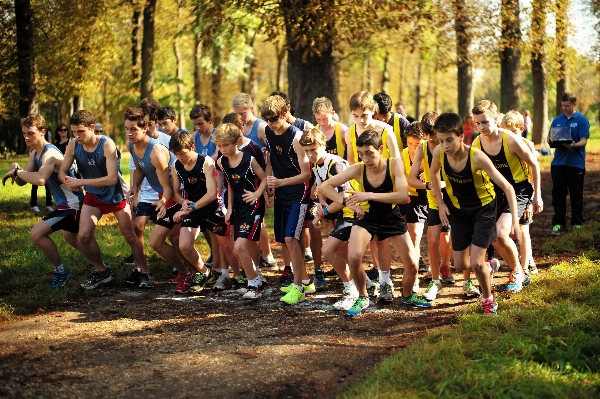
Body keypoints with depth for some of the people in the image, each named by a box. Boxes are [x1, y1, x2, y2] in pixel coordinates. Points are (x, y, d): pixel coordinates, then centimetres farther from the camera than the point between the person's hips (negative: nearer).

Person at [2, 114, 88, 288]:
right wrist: (16, 172, -18)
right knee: (70, 238, 31)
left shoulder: (50, 153, -25)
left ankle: (61, 271, -1)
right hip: (68, 202, 11)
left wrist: (17, 171, -30)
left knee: (37, 233, -19)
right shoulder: (35, 153, 6)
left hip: (71, 204, -11)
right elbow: (22, 182, 4)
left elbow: (40, 179, -43)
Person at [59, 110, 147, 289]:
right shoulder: (73, 146, -14)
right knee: (84, 235, -11)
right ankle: (102, 271, 9)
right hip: (93, 196, 3)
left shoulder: (107, 144, -27)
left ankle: (144, 272, 21)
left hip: (116, 194, -3)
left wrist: (80, 182, -34)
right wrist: (69, 181, -30)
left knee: (130, 236, 4)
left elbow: (112, 178, -32)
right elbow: (62, 172, -5)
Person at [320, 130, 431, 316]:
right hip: (366, 217, 0)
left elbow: (403, 196, -34)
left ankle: (408, 296, 33)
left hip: (392, 217, 1)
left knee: (412, 264, -1)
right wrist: (348, 203, -28)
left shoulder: (395, 164, -22)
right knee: (354, 257, -25)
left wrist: (370, 195, -39)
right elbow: (325, 186, -16)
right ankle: (362, 298, 2)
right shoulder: (358, 169, -20)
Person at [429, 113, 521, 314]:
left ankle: (488, 298, 17)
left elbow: (507, 188, -27)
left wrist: (515, 220, -34)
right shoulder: (439, 152, -19)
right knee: (460, 265, 8)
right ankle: (488, 267, 41)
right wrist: (440, 203, 2)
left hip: (483, 209, -4)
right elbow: (434, 173, 7)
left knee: (476, 264, -12)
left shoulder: (477, 157, -31)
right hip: (459, 210, 4)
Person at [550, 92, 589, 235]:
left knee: (576, 195, 7)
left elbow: (583, 141, -10)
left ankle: (577, 222, 20)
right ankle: (558, 223, 4)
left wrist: (573, 145, -31)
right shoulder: (557, 120, 8)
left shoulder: (581, 120, -4)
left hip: (576, 163, -3)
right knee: (558, 194, 1)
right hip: (558, 163, 3)